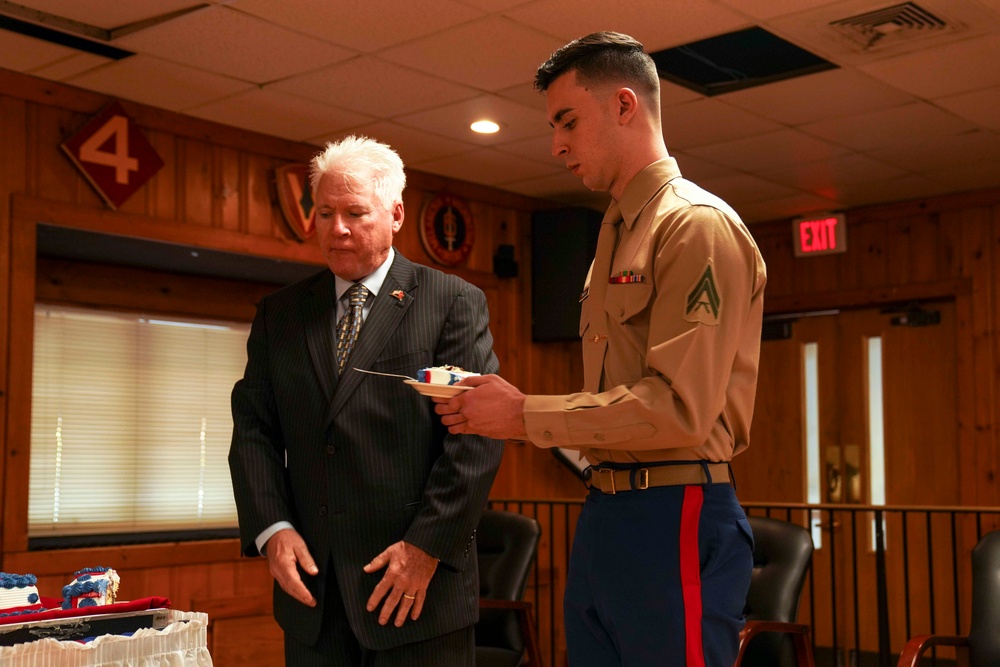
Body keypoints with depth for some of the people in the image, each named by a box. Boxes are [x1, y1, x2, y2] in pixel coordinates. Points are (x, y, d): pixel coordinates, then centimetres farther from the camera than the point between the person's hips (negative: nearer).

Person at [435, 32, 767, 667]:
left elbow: (679, 408, -20)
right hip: (603, 516, 9)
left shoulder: (699, 225, -11)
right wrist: (505, 407, 6)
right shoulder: (617, 236, 18)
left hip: (674, 521, -9)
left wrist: (526, 415, -14)